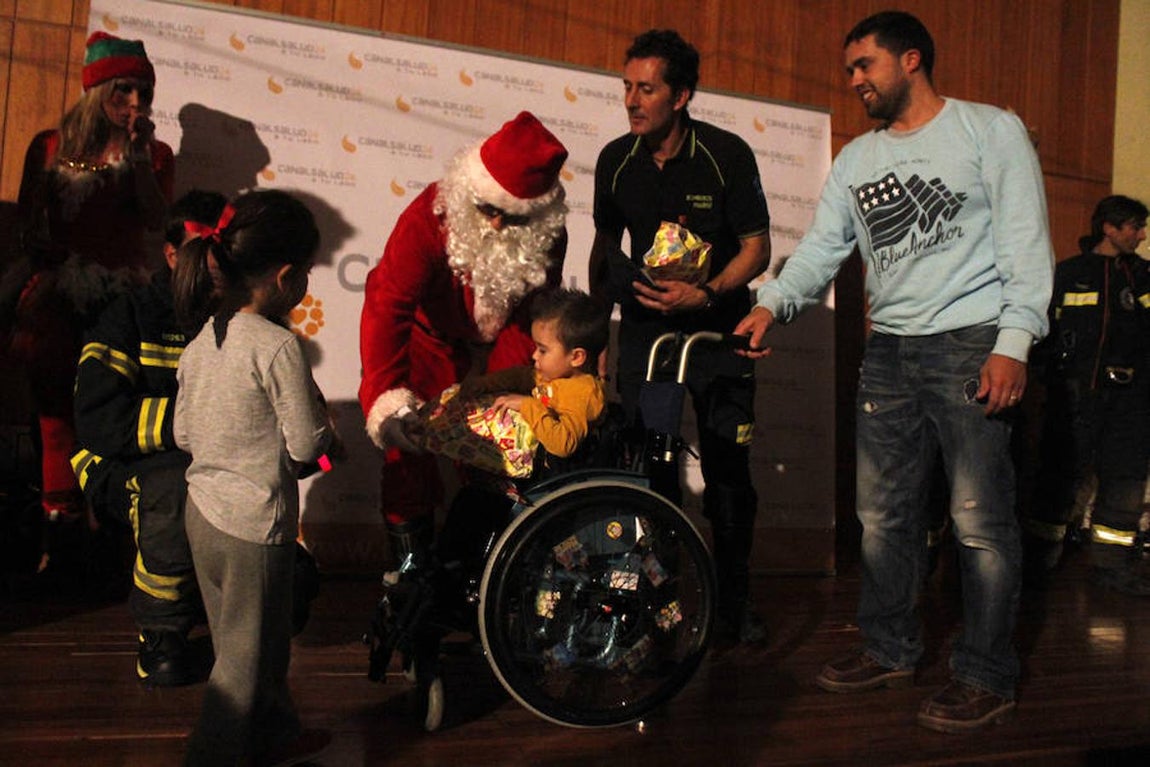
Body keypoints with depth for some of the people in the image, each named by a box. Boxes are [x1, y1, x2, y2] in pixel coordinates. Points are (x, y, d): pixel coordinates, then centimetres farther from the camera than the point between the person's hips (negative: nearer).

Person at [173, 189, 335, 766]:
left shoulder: (201, 339, 2)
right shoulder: (278, 346, -21)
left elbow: (183, 435, 9)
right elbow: (307, 445, -17)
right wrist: (320, 417, 2)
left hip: (202, 509, 8)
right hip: (254, 523, -8)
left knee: (264, 638, 25)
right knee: (243, 658, 9)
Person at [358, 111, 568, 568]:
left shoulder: (547, 233, -21)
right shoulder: (429, 217, -32)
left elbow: (536, 314, -16)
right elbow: (387, 303, -38)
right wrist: (384, 397, -48)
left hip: (500, 340, 3)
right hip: (434, 336, -2)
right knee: (409, 443, -6)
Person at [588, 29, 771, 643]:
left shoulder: (727, 155, -10)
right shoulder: (615, 161, 0)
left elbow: (757, 248, -7)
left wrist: (705, 294, -23)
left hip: (717, 326, -2)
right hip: (643, 324, 3)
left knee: (728, 472, 0)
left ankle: (734, 603, 16)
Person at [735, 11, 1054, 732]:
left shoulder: (991, 129, 2)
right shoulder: (857, 158, 17)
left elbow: (1026, 239, -5)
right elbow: (822, 247, 10)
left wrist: (1014, 343, -15)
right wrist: (773, 303, -9)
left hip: (972, 346, -5)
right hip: (889, 350, 6)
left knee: (981, 521, -4)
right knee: (884, 515, 10)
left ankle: (987, 677, 10)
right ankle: (892, 650, 25)